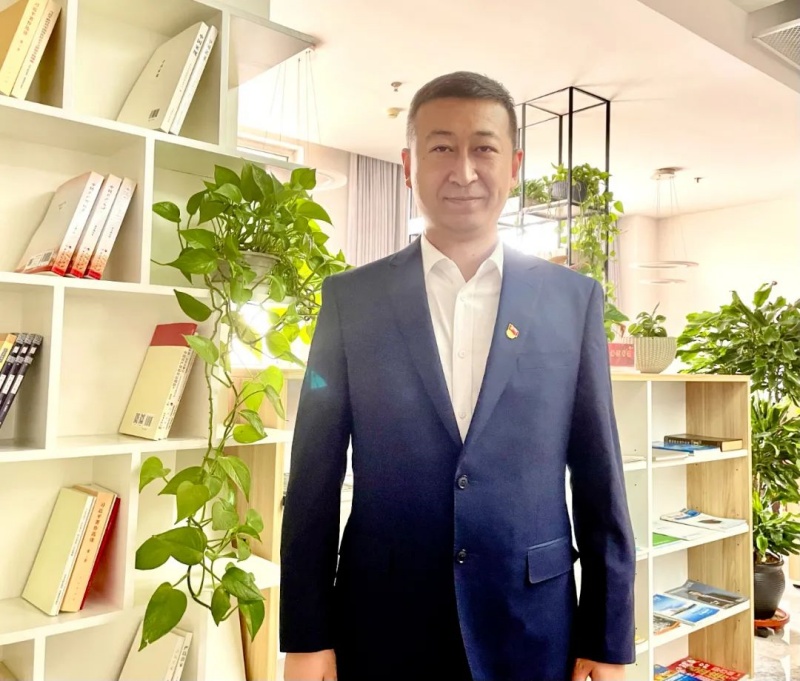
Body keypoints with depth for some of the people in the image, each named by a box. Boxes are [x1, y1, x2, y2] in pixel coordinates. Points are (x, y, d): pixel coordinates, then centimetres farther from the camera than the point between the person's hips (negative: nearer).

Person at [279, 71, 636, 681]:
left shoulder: (573, 298, -1)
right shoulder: (350, 299, -2)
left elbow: (599, 476, 0)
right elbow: (314, 477, -1)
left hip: (533, 626, 1)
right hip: (381, 624, 0)